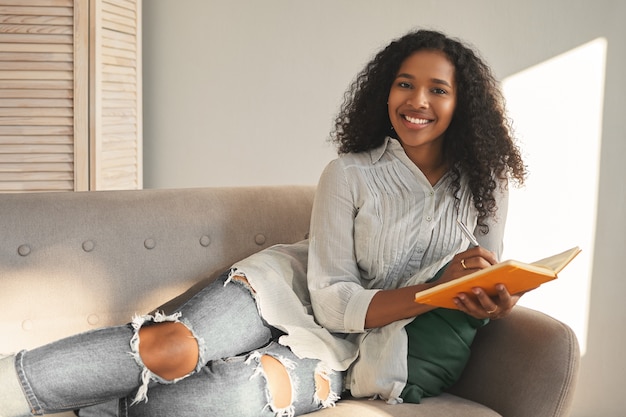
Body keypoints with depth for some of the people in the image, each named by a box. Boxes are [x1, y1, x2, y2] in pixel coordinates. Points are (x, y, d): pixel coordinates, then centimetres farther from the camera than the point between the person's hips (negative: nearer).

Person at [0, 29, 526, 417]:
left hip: (348, 350, 1)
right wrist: (436, 289, -23)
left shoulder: (486, 186, 1)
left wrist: (495, 305, -15)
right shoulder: (349, 175, -8)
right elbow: (334, 299, -11)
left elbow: (487, 285, 10)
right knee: (170, 345, -31)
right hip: (296, 291, 0)